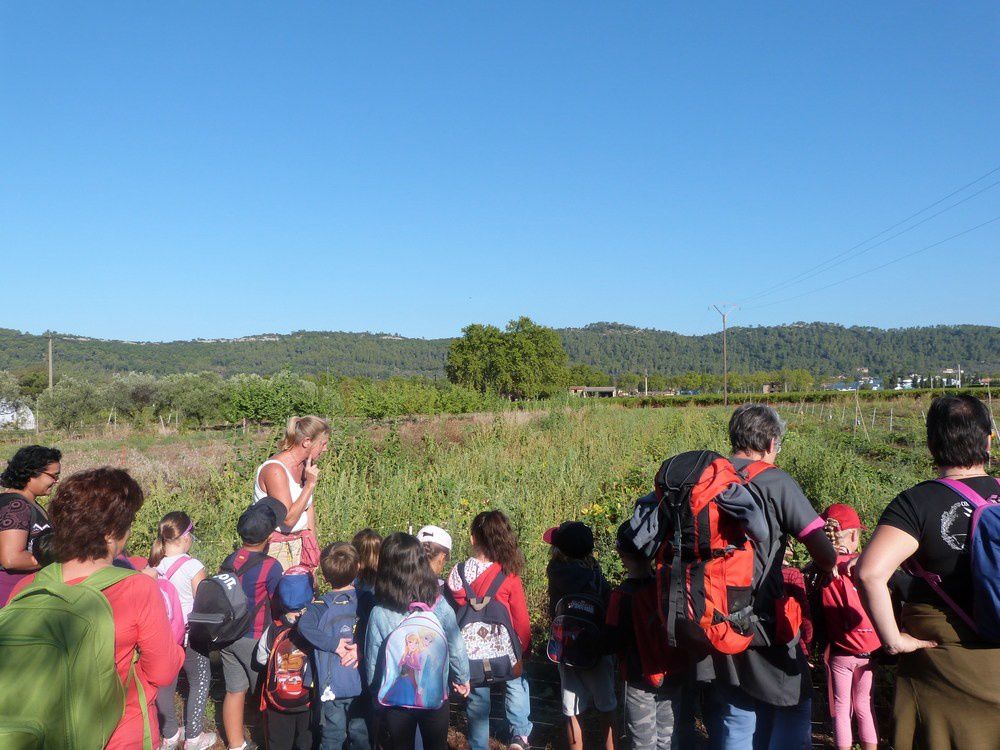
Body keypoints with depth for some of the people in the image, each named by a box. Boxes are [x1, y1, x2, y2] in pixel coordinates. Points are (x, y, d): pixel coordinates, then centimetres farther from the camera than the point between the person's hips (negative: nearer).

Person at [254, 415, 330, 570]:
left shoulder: (305, 466, 4)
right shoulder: (275, 470, -21)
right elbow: (288, 519, -24)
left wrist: (314, 544, 14)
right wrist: (310, 484, -23)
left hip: (298, 543, 7)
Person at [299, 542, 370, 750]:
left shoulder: (321, 607, -10)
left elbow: (304, 626, -29)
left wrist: (334, 645, -23)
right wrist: (361, 647, -16)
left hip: (332, 687, -2)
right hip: (363, 685, 2)